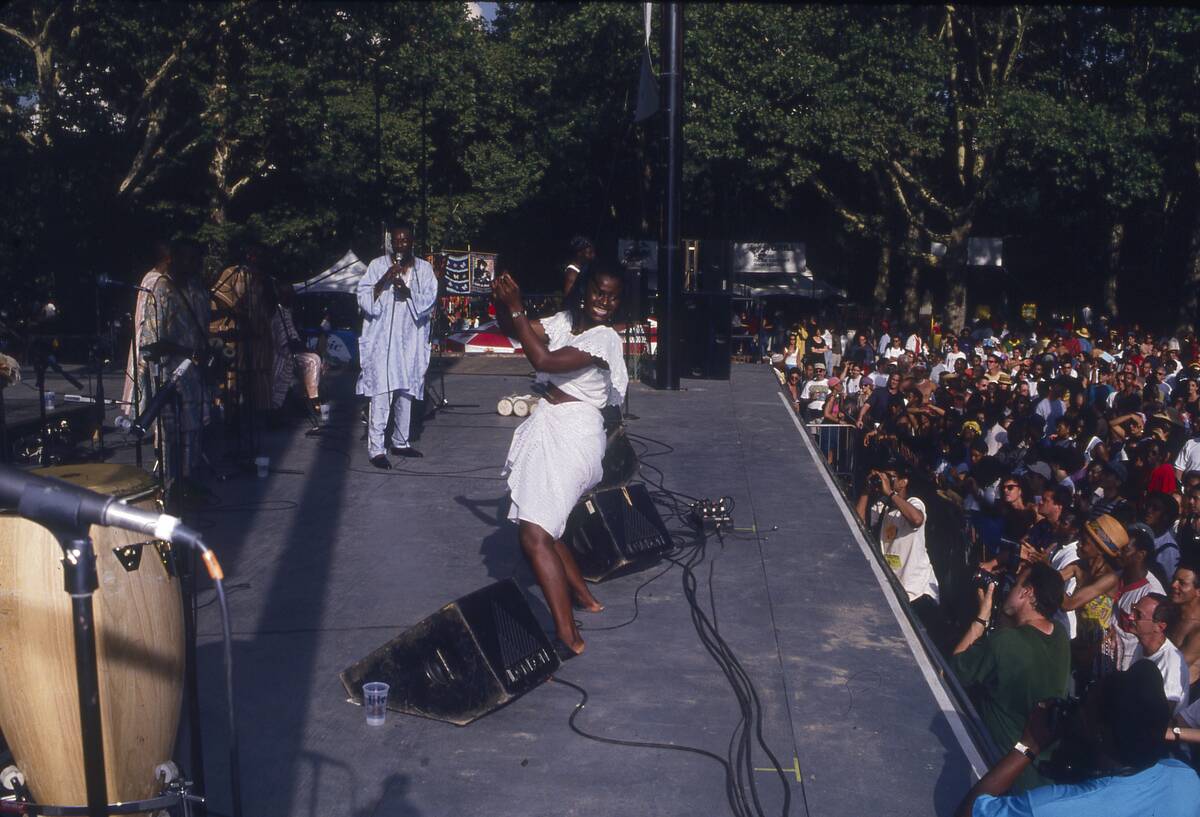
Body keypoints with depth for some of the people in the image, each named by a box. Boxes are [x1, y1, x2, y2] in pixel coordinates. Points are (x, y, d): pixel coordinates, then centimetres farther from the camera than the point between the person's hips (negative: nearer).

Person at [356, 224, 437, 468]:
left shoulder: (424, 269, 4)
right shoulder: (377, 266, -2)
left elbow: (429, 302, -5)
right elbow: (364, 300, -7)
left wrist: (408, 291, -21)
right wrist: (384, 280, -21)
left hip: (411, 341, 3)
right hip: (381, 340, -3)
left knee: (406, 392, 12)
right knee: (381, 393, -11)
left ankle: (400, 442, 26)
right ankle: (376, 448, -8)